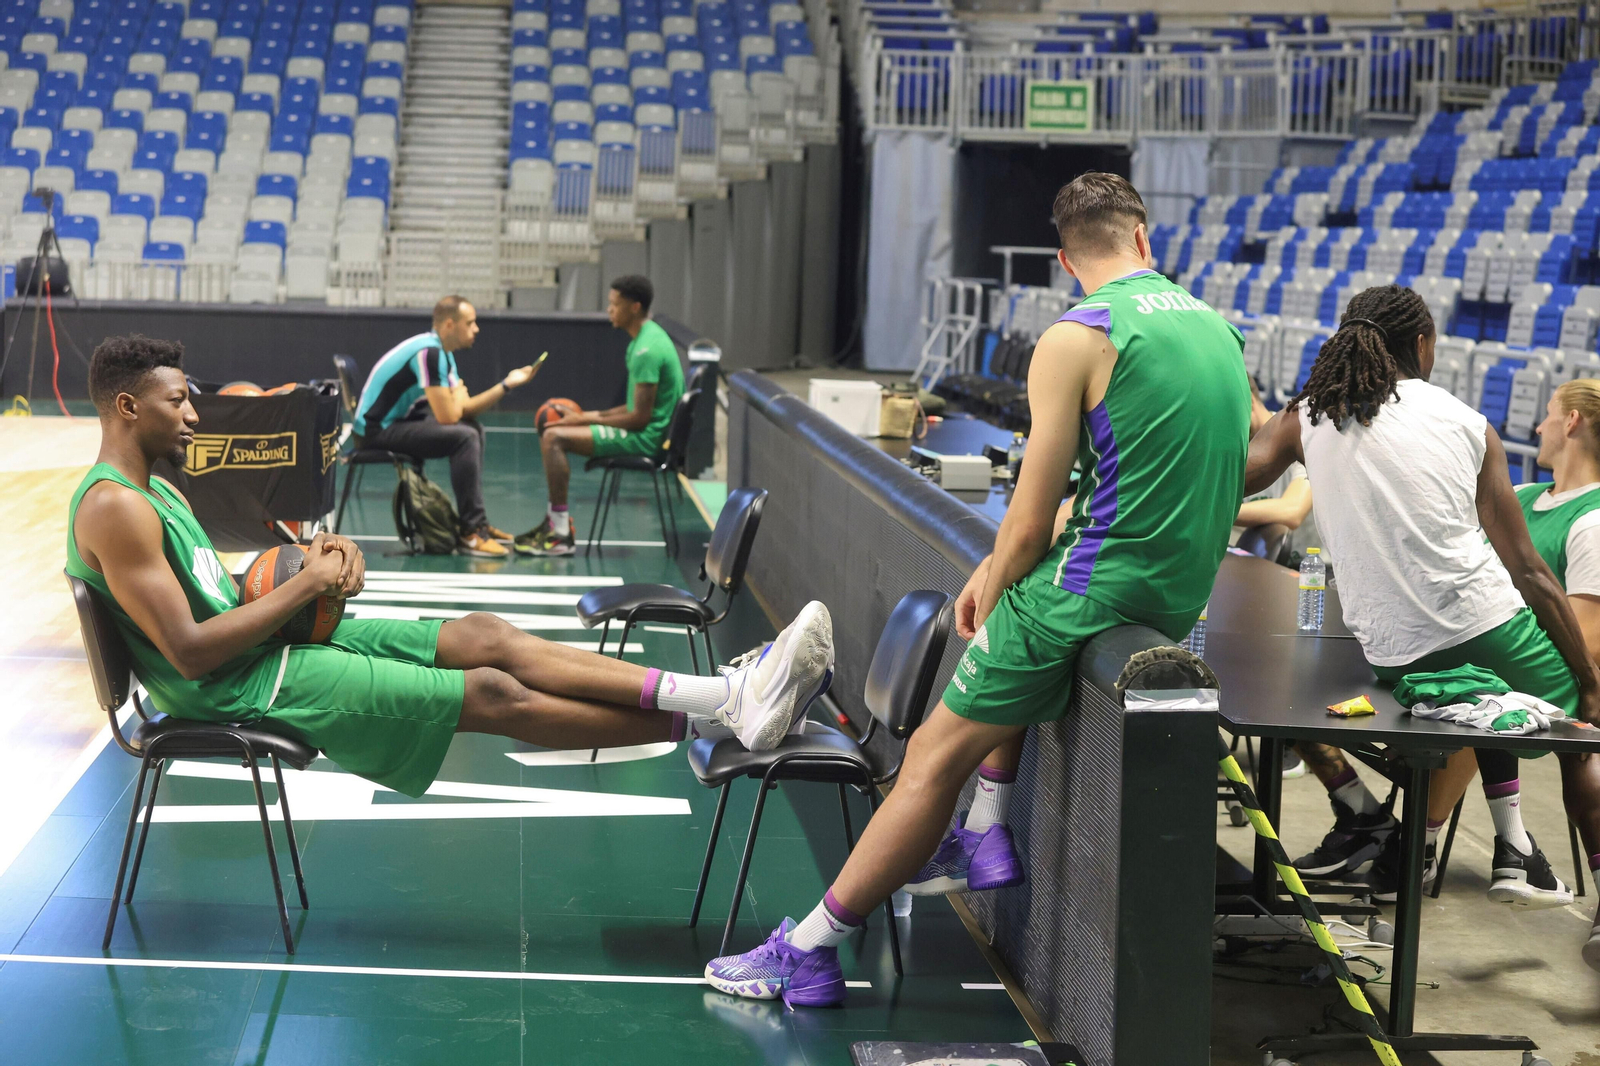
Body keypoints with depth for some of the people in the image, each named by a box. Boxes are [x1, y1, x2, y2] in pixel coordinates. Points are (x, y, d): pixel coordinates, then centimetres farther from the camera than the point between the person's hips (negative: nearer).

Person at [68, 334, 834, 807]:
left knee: (485, 637, -5)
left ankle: (727, 697, -14)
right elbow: (190, 651, -23)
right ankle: (724, 718, -14)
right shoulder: (114, 509, -16)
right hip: (241, 690, -10)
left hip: (270, 650, 10)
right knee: (492, 696, -14)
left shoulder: (156, 491, 17)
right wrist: (305, 586, -15)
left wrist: (312, 558, 2)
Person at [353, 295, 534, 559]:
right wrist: (458, 396, -1)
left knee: (473, 427, 16)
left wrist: (507, 384, 5)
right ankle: (471, 533, -15)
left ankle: (478, 523, 17)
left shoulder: (443, 353, 11)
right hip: (375, 431, -11)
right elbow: (447, 416, -23)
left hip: (395, 419, 11)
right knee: (465, 437, -21)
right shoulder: (429, 352, -21)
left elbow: (463, 409, 12)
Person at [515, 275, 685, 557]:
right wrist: (591, 416, 10)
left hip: (644, 438, -11)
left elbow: (640, 417, -22)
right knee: (550, 435, 12)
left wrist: (587, 419, -13)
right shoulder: (647, 337, 13)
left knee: (554, 437, -19)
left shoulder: (647, 349, -21)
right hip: (643, 431, 11)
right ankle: (554, 521, 14)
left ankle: (562, 535, -16)